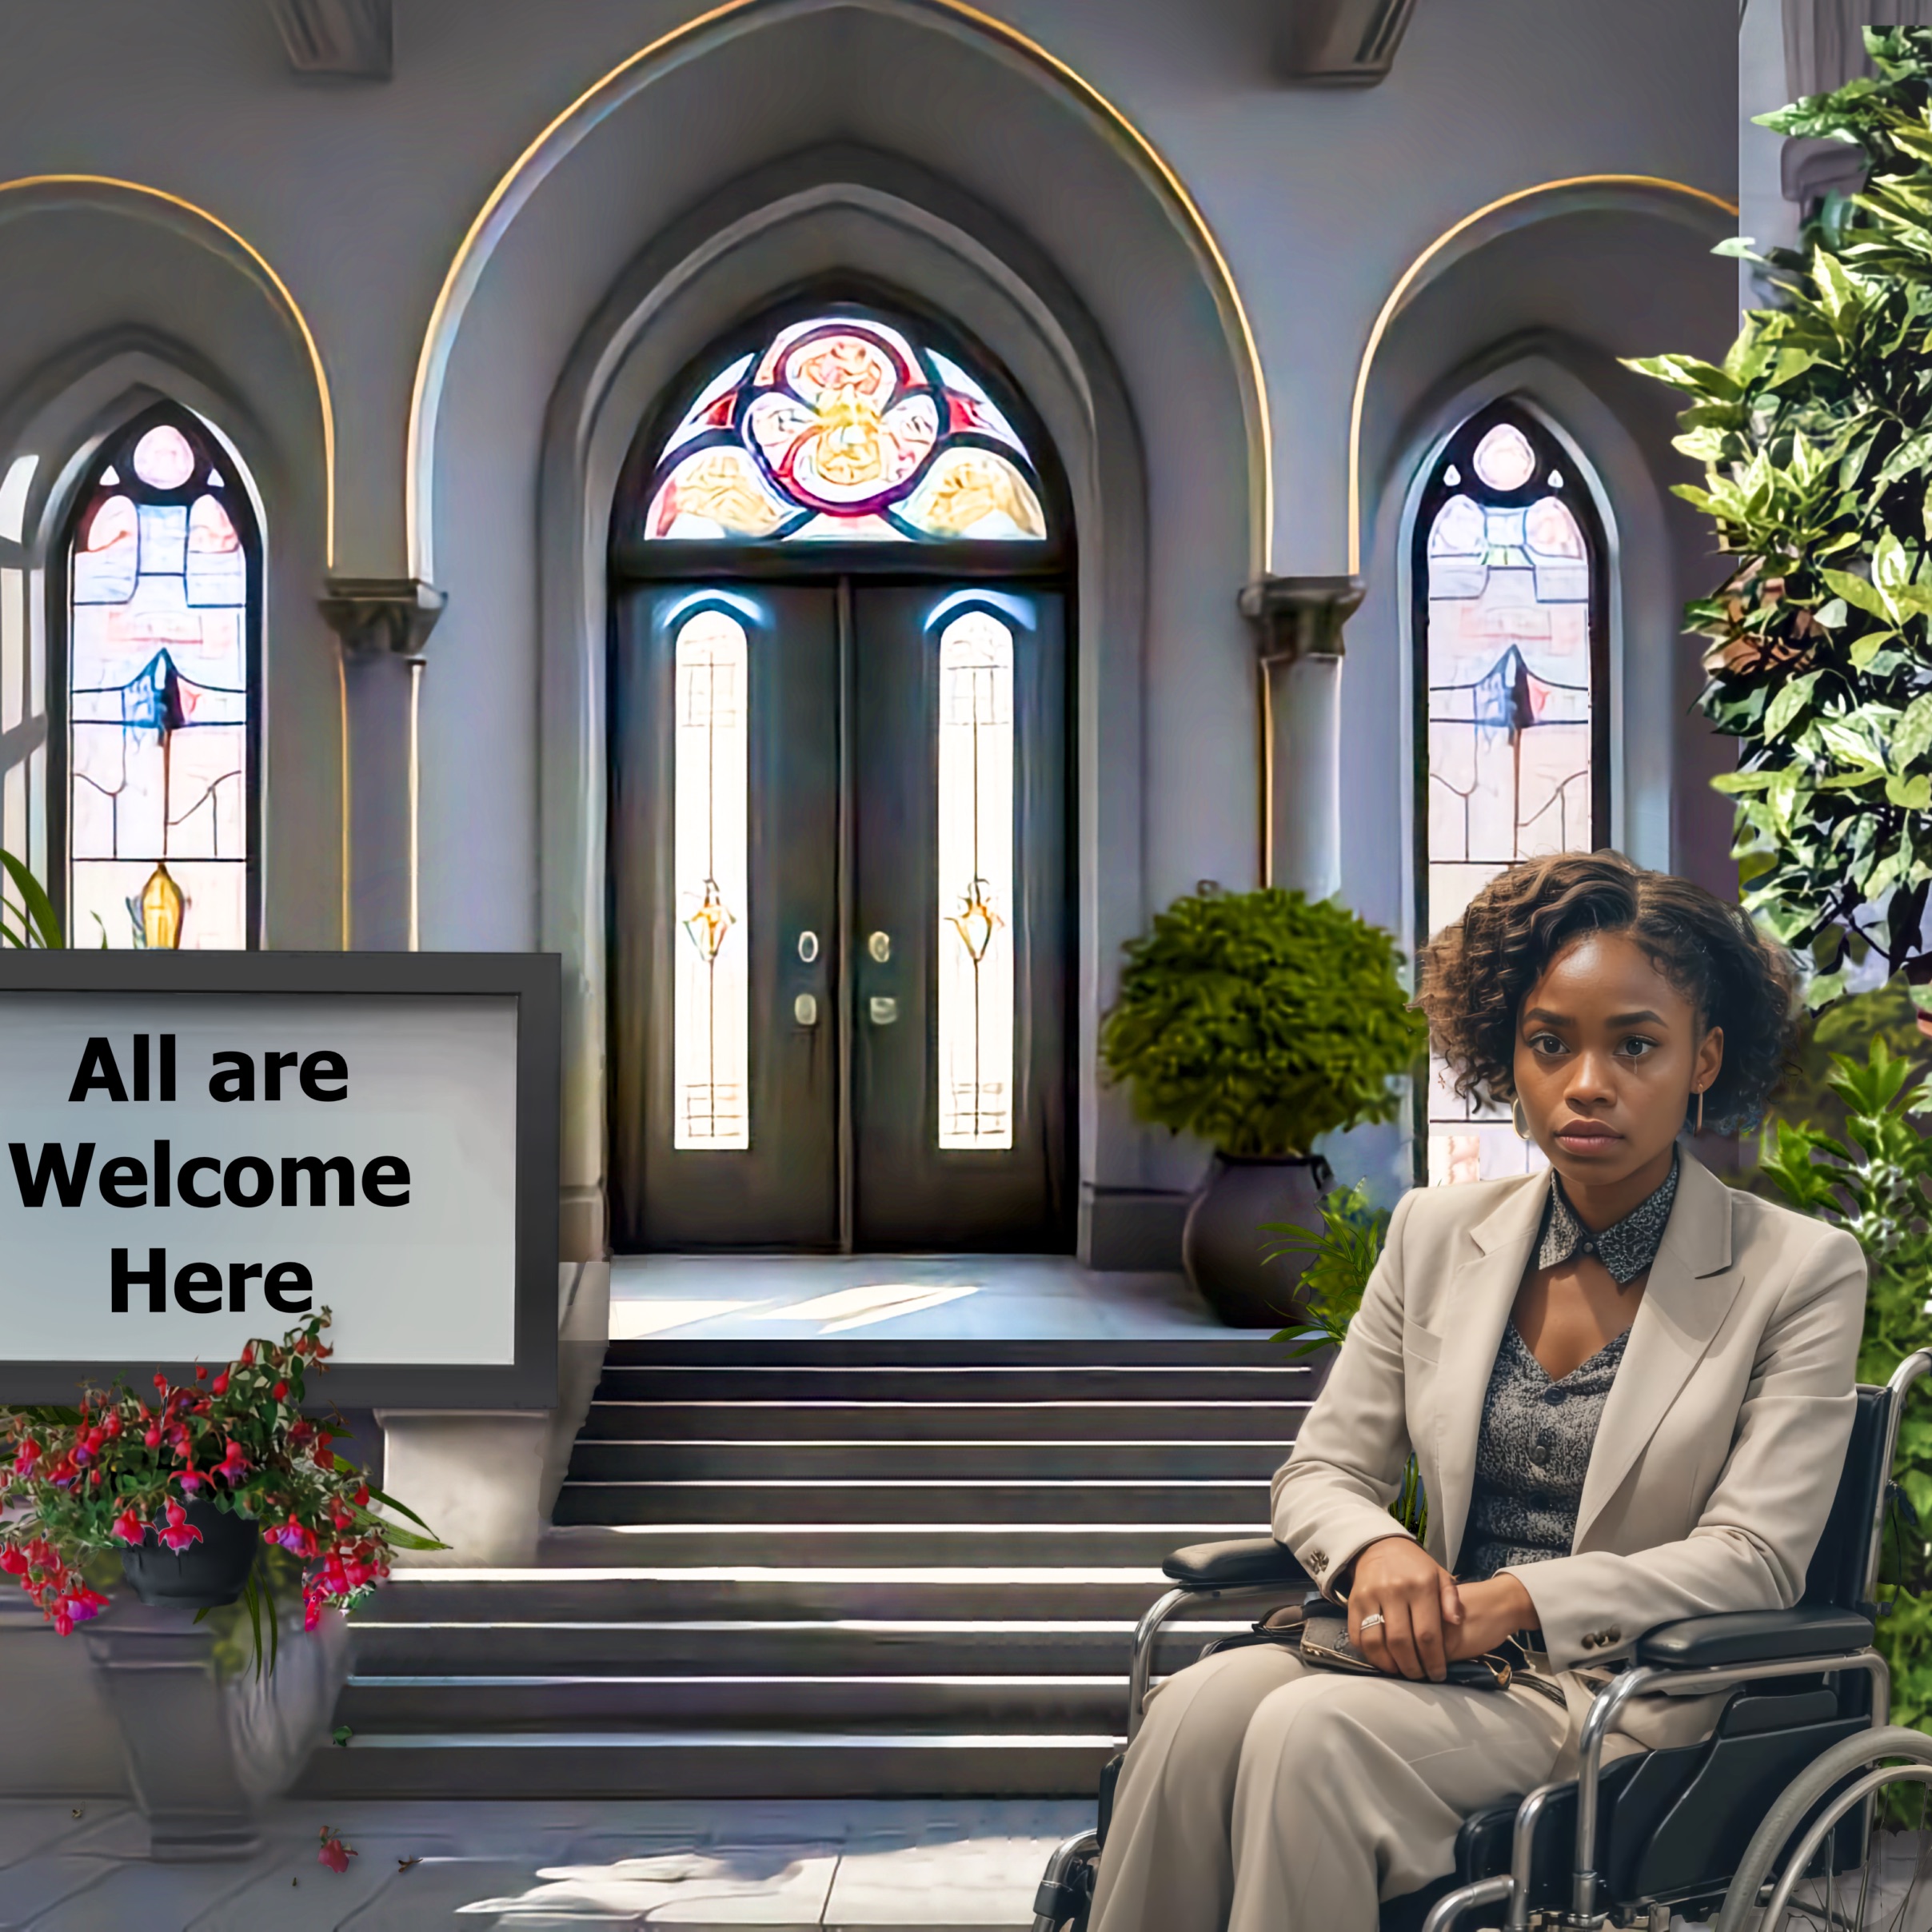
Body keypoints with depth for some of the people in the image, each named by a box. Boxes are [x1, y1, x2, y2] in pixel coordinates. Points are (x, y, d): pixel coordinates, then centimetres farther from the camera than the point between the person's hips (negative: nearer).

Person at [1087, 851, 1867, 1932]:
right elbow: (1321, 1470, 12)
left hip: (1628, 1692, -4)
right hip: (1446, 1657, 4)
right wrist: (1376, 1551, -13)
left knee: (1313, 1731, -31)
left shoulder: (1804, 1271, -2)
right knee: (1203, 1703, -28)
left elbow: (1754, 1558, -8)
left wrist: (1520, 1601, -20)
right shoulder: (1438, 1234, 10)